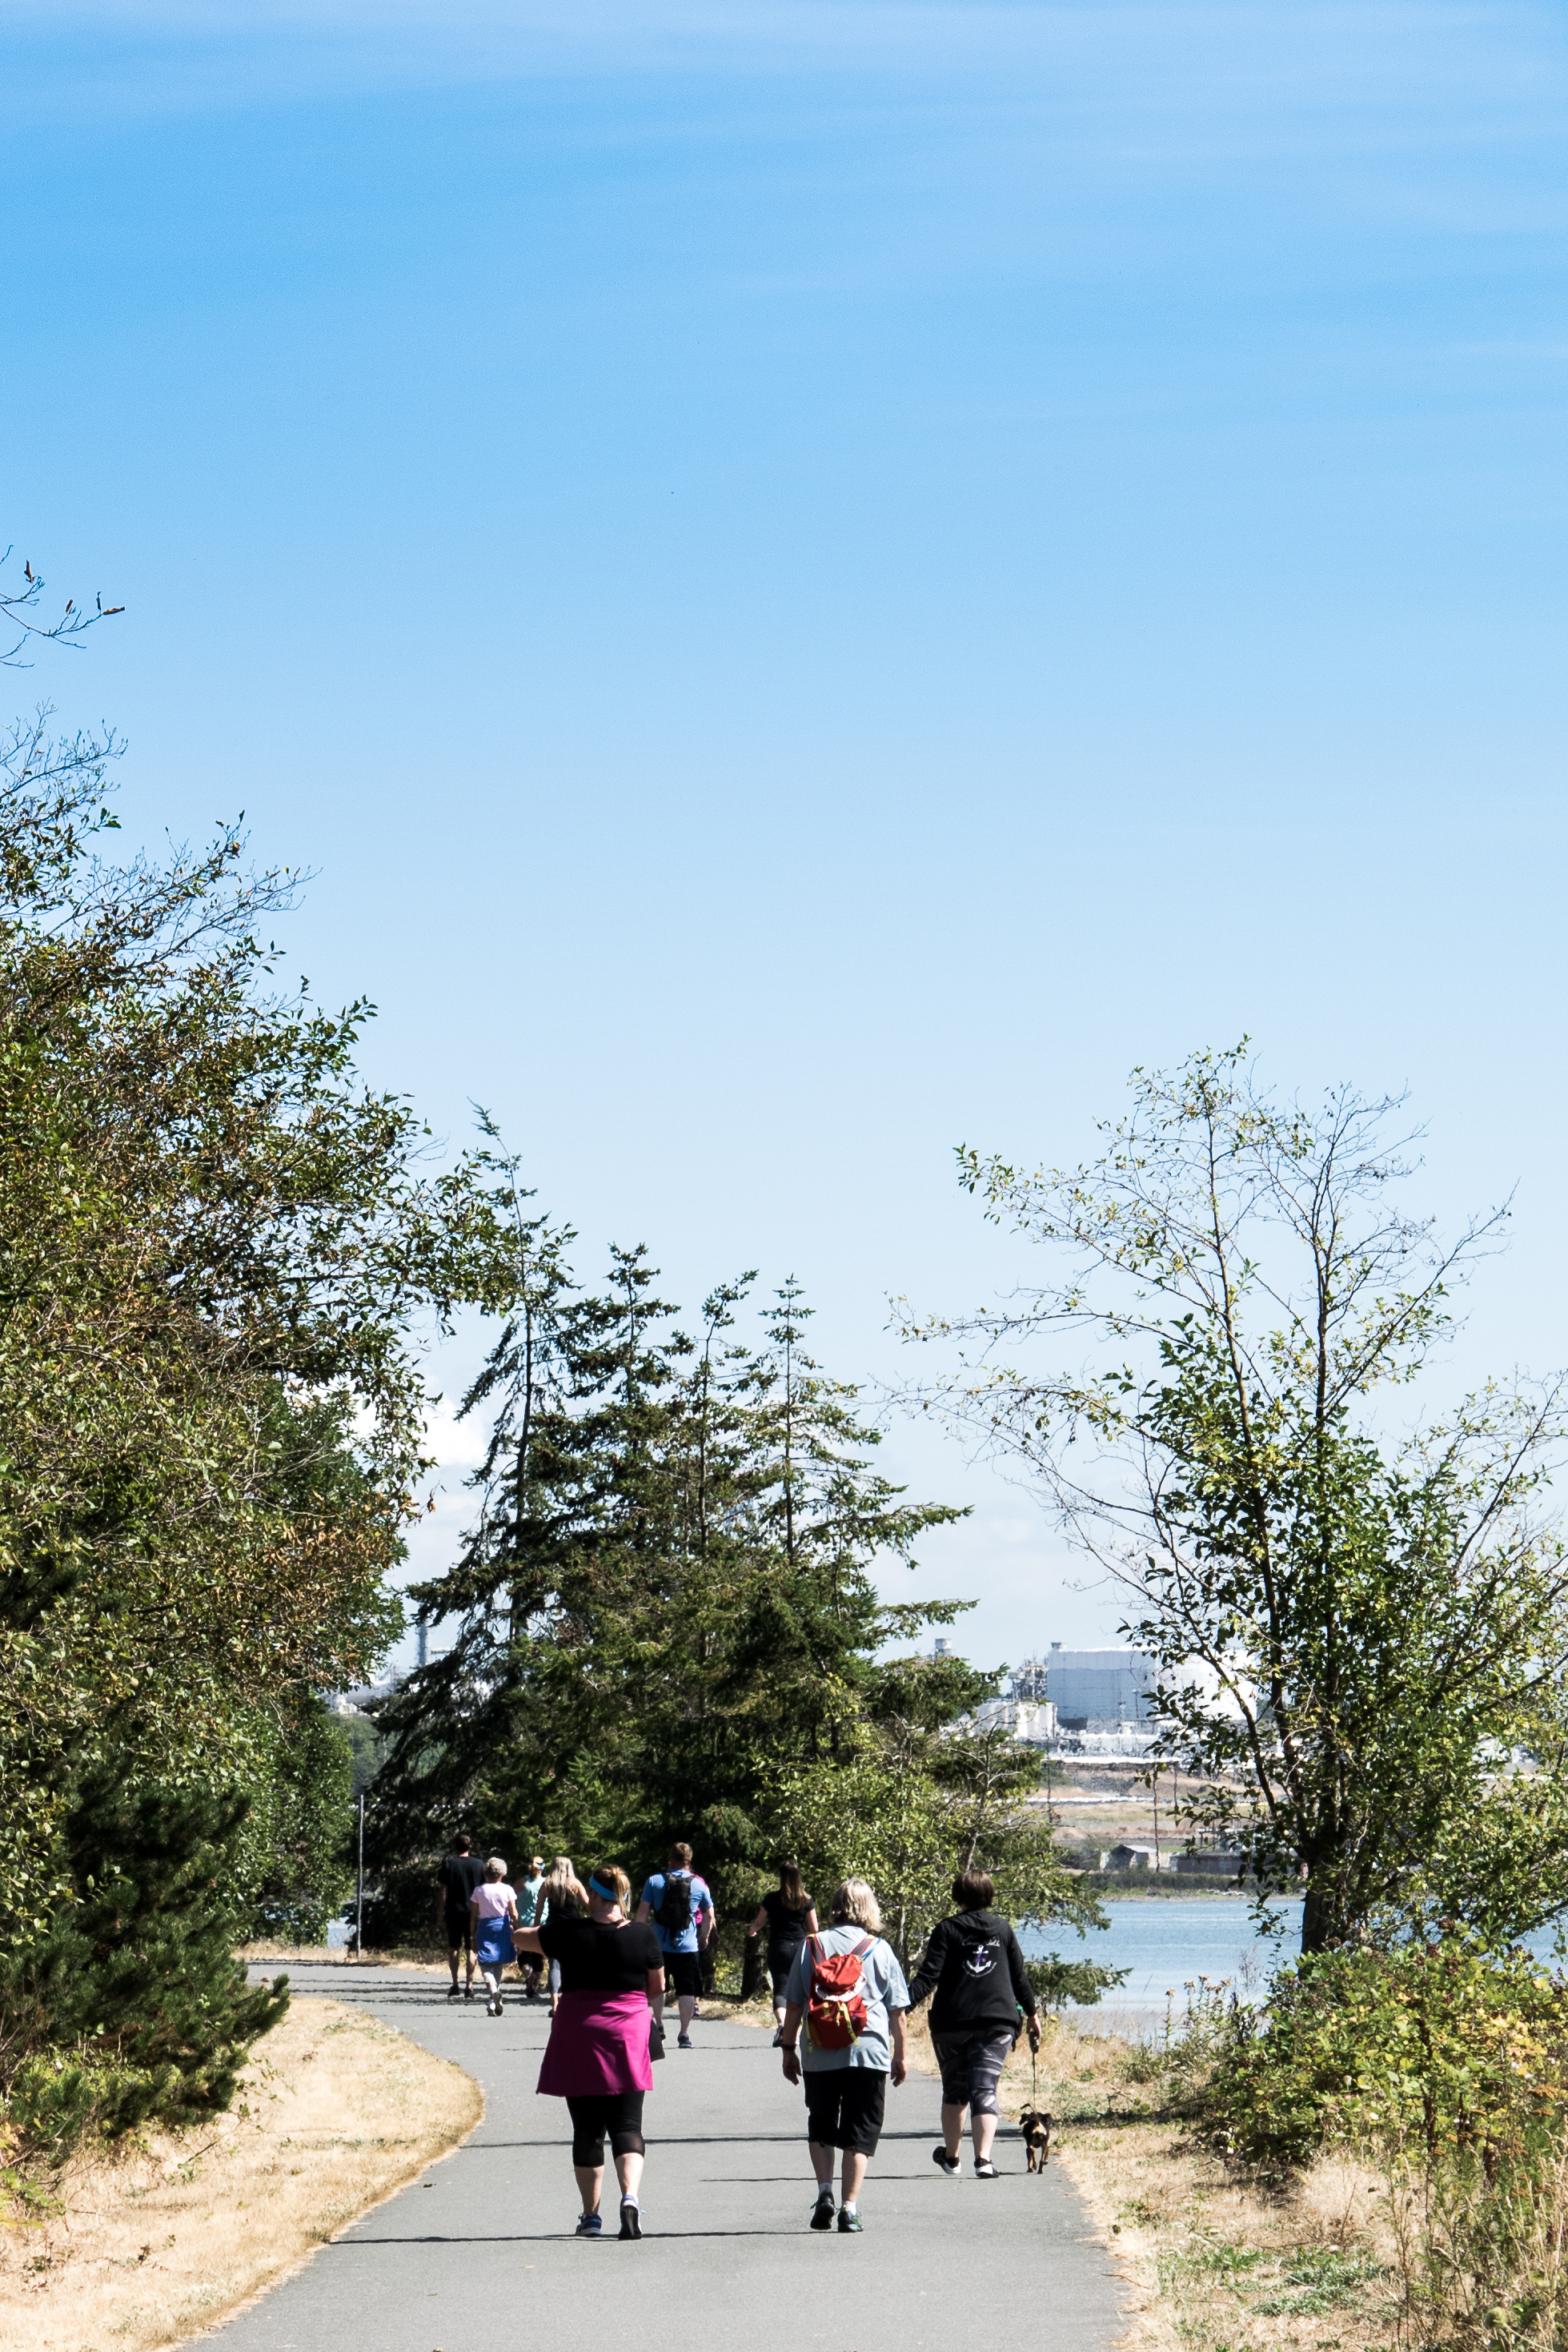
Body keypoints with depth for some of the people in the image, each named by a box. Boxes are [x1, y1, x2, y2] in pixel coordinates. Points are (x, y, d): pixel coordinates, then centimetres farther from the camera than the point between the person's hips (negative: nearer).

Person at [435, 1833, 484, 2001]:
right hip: (473, 1912, 1)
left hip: (454, 1912, -1)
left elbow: (442, 1891, -3)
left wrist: (440, 1916, 1)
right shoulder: (479, 1864, 2)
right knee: (471, 1950, 6)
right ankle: (469, 1988, 1)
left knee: (454, 1948, 11)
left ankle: (455, 1985, 3)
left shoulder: (449, 1864, -3)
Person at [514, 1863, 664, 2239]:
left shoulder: (570, 1933, -5)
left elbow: (519, 1938, 10)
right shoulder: (643, 1935, -3)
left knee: (587, 2129, 9)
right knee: (626, 2124, 2)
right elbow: (657, 1988, 8)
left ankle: (590, 2215, 13)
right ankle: (631, 2195, -22)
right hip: (627, 2039, 0)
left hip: (578, 2041, 0)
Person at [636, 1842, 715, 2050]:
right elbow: (710, 1916, 9)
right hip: (688, 1947, 0)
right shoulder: (699, 1885, 2)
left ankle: (659, 2025, 21)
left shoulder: (654, 1881, -1)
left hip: (659, 1945, 0)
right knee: (687, 1991, 4)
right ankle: (684, 2034, 3)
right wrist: (704, 1937, 23)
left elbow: (643, 1912, -3)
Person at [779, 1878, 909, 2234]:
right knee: (859, 2133, 6)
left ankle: (824, 2191, 1)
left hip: (820, 2057, 1)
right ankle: (850, 2206, -1)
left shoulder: (811, 1947, 4)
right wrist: (900, 2055, 14)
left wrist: (789, 2048, 14)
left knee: (821, 2127, 18)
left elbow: (794, 2004, 5)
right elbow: (897, 2011, 5)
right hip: (869, 2055, -1)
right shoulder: (880, 1950, 2)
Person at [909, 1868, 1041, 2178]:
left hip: (952, 2024, -1)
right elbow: (1019, 1977, 13)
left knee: (954, 2091, 16)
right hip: (997, 2022, 1)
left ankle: (950, 2156, 30)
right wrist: (1032, 2013, 26)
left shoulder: (947, 1930, -1)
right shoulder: (1002, 1929, 8)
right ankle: (984, 2158, -22)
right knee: (985, 2091, -4)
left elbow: (928, 1977, -11)